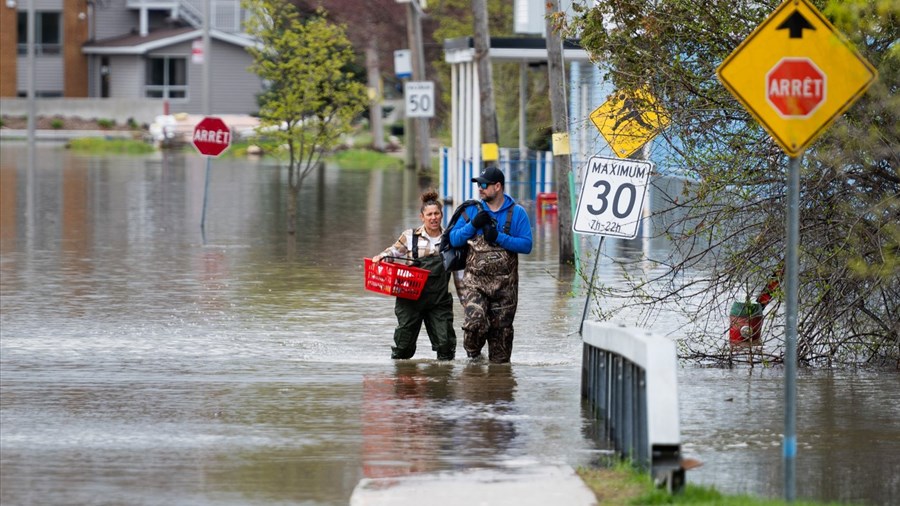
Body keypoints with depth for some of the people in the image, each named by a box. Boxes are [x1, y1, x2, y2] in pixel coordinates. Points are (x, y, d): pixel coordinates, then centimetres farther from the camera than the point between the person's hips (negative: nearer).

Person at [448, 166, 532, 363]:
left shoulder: (517, 213, 1)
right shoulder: (472, 210, 7)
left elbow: (526, 245, -6)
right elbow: (454, 239, 6)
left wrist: (499, 238, -16)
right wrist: (472, 225, -10)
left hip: (505, 283, 0)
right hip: (474, 280, 0)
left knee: (501, 328, 5)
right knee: (475, 321, -19)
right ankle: (473, 352, 8)